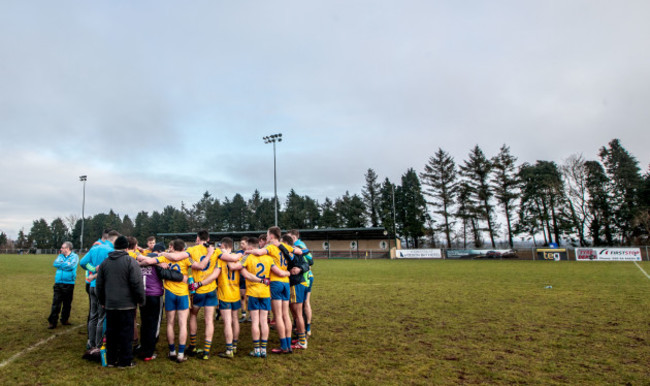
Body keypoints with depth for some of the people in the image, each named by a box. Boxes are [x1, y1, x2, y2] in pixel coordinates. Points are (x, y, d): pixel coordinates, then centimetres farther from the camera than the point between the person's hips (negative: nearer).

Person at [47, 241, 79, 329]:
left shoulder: (74, 256, 0)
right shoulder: (60, 256, 14)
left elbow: (71, 266, -16)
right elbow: (55, 263, -2)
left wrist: (61, 264, -4)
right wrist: (66, 264, -11)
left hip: (69, 284, -3)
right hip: (58, 283, 3)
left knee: (67, 304, 8)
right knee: (55, 303, -1)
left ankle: (64, 320, 22)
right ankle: (52, 322, 5)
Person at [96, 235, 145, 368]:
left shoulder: (105, 262, 7)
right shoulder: (130, 261, -12)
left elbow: (99, 285, 14)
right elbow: (137, 284, -15)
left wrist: (102, 301, 25)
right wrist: (141, 300, -3)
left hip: (110, 304, 6)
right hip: (127, 304, -5)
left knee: (111, 332, 14)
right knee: (126, 333, 2)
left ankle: (111, 359, 23)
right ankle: (125, 361, 9)